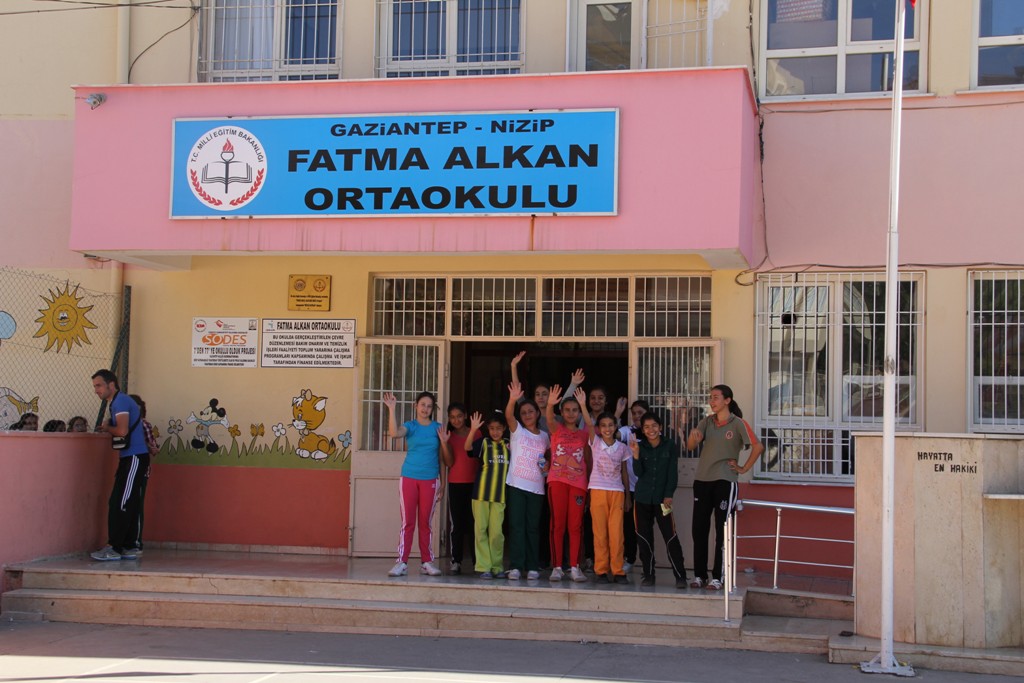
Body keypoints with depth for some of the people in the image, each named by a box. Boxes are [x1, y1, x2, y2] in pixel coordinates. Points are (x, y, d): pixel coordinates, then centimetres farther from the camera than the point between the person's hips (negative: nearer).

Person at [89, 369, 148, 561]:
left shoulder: (120, 401, -12)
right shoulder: (118, 402, 19)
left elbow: (122, 430, -23)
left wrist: (107, 428, -6)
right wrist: (107, 429, 5)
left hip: (134, 458, -10)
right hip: (129, 458, 10)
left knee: (120, 503, -10)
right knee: (127, 504, 10)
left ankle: (114, 548, -10)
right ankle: (128, 548, 13)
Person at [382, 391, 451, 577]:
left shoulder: (438, 428, 7)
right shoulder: (410, 426, 2)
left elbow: (447, 461, 9)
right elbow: (394, 433, -22)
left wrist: (444, 442, -9)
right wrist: (391, 409, -26)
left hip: (430, 480, 2)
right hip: (409, 478, -1)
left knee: (425, 523, 6)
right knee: (407, 522, -3)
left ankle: (427, 562, 11)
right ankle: (402, 563, -4)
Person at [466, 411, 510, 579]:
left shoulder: (508, 446, 9)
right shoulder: (484, 443, 2)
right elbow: (468, 447, -17)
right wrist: (473, 430, -32)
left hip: (500, 495, 1)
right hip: (481, 493, -1)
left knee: (497, 532, 2)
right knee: (481, 530, 1)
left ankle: (497, 567, 13)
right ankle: (484, 567, 6)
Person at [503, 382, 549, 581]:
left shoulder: (544, 436, 12)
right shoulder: (517, 431, 3)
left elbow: (549, 456, 24)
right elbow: (508, 416, -17)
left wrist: (547, 465, 0)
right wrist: (513, 399, -35)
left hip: (536, 487, 2)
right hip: (516, 484, -2)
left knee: (533, 527, 4)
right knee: (516, 525, -5)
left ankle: (532, 567, 9)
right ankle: (515, 566, -5)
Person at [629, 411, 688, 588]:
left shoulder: (669, 446, 1)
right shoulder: (640, 446, 2)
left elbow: (673, 473, 0)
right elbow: (638, 473, -4)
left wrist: (669, 495, -7)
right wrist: (636, 455, -19)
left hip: (662, 499, -2)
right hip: (642, 499, 2)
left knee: (671, 537, -7)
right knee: (644, 539, 5)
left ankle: (680, 576, -4)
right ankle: (648, 575, 15)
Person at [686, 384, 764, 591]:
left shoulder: (738, 424, -6)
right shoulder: (707, 422, 7)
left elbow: (758, 447, -14)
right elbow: (690, 446, -5)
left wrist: (744, 468, -9)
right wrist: (693, 437, -26)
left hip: (724, 481, -5)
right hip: (702, 480, 5)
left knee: (722, 531, 0)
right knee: (699, 530, 5)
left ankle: (717, 577, 4)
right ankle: (699, 575, 12)